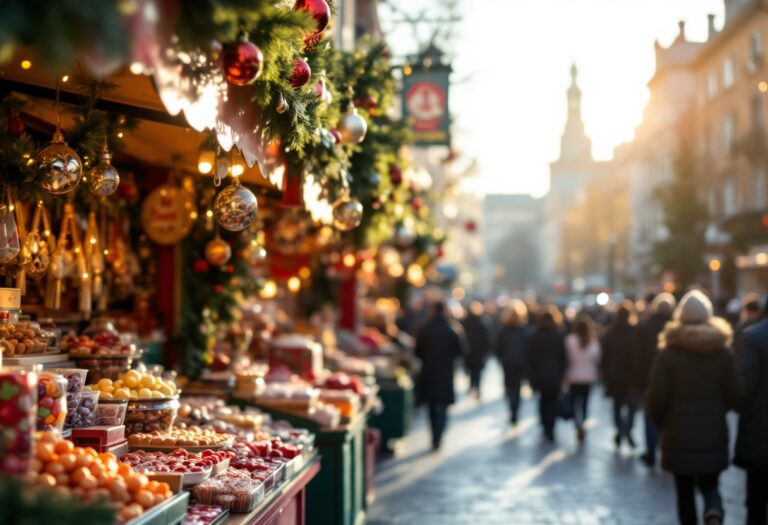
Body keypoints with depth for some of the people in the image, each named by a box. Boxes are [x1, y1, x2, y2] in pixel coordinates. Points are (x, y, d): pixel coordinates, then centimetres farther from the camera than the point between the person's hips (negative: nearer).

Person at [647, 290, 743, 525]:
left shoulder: (668, 353, -10)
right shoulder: (724, 352, -4)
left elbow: (656, 398, -10)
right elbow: (736, 396, -1)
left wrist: (661, 422, 10)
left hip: (679, 436, -1)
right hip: (714, 435, 2)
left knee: (685, 490, 11)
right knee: (710, 486, 12)